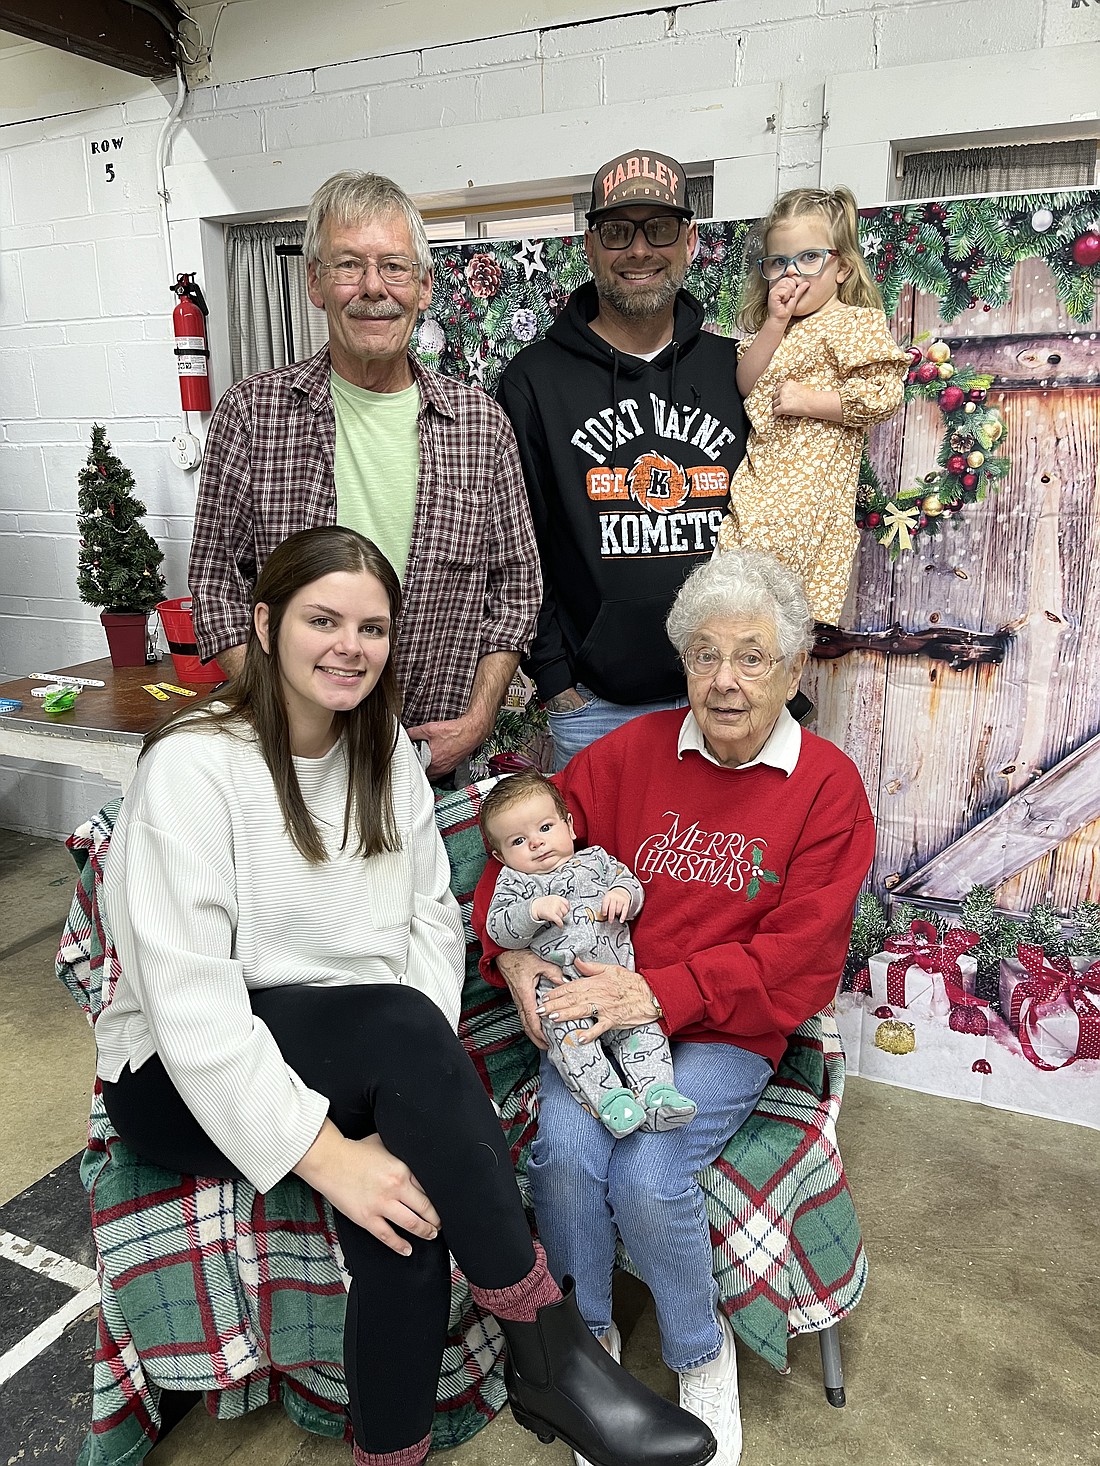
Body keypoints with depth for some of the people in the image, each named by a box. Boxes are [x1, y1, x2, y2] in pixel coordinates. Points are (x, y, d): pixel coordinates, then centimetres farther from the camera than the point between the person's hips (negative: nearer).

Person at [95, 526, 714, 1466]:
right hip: (182, 1082, -4)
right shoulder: (192, 766, -15)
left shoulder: (387, 750, 6)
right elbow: (189, 1000, -21)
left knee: (404, 1210, -28)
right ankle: (547, 1347, -20)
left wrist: (421, 1096, -14)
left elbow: (433, 919, 1)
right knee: (400, 1024, -33)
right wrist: (323, 1152, -26)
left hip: (352, 1060, 5)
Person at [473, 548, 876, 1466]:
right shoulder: (634, 751, 3)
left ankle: (702, 1354, 11)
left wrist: (659, 994, -20)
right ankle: (589, 1340, 10)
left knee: (647, 1177, -24)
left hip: (728, 1032, -2)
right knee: (565, 1152, -23)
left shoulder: (827, 786, -3)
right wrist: (513, 954, -12)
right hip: (602, 1013, 2)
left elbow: (799, 959, -10)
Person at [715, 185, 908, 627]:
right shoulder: (777, 325, 20)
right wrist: (774, 323, -1)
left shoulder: (856, 323, -2)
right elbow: (747, 384, 9)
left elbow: (883, 396, -13)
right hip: (761, 482, 7)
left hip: (808, 487, -7)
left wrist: (806, 399, -13)